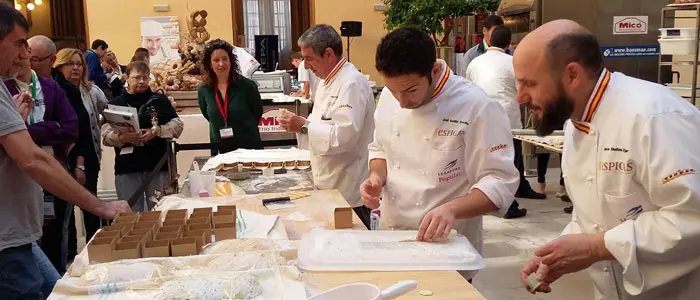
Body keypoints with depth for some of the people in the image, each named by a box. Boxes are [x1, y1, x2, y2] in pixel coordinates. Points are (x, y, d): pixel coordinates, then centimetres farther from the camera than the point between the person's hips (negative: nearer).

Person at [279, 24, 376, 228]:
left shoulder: (352, 83, -19)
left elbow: (345, 136, -28)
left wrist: (303, 125, -22)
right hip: (328, 185, 9)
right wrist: (297, 124, 4)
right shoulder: (328, 81, 14)